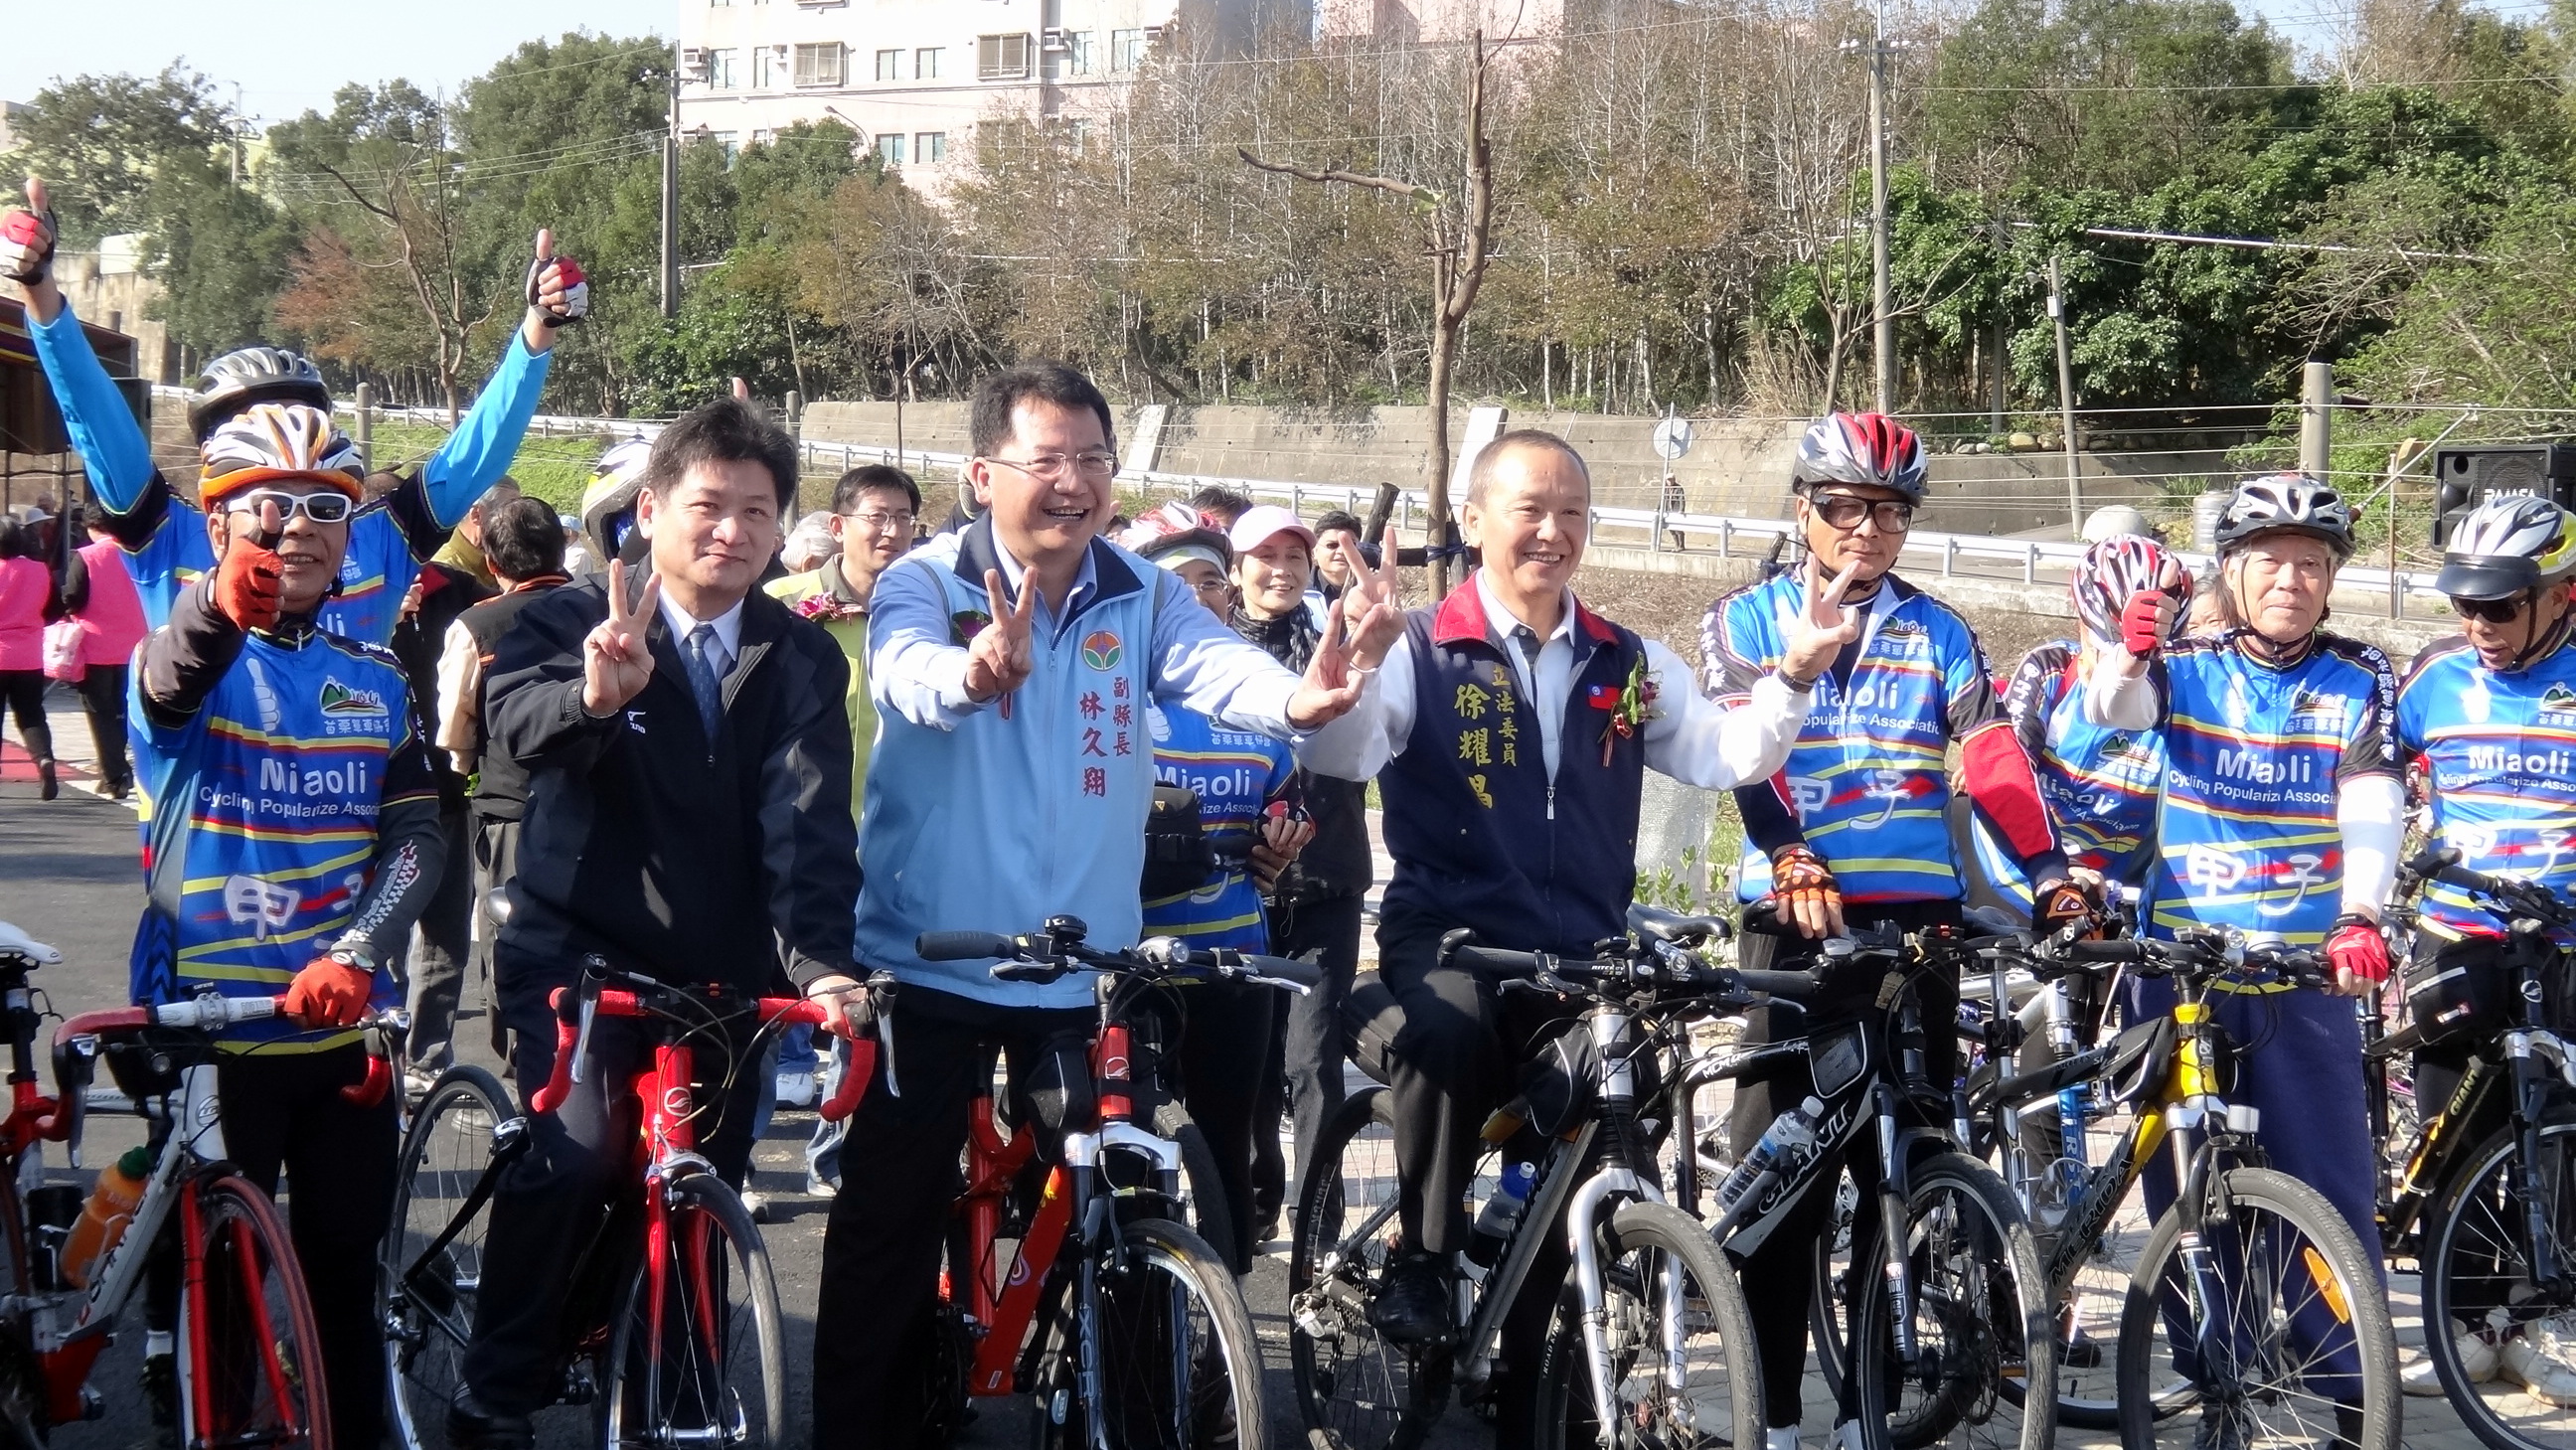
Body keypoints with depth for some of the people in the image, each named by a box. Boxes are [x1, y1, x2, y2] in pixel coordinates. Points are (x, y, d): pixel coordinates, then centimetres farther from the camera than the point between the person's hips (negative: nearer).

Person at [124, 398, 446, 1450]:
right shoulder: (188, 656, -4)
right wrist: (218, 608, -54)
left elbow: (417, 835, -2)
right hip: (205, 1030, -3)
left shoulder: (376, 683, 8)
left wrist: (356, 953, -22)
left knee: (345, 1277, 11)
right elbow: (168, 686, -30)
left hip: (346, 1025, 3)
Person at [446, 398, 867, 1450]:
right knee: (575, 1151, -24)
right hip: (577, 950, -3)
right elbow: (516, 721, -26)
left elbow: (810, 817, -13)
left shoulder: (802, 662, 1)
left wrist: (825, 960, -29)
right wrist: (594, 694, -48)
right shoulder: (571, 621, -4)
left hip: (723, 976, 3)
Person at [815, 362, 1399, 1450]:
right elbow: (909, 674, -30)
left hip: (1085, 976, 3)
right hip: (929, 971, -3)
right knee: (889, 1231, 3)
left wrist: (1300, 698, -42)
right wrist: (977, 671, -54)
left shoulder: (1141, 596, 1)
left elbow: (1219, 668, -18)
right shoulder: (926, 586, -8)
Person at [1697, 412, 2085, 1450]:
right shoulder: (1746, 622, 7)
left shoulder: (1937, 633, 13)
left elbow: (1993, 760, 0)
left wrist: (2052, 878, -15)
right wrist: (1794, 862, -26)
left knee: (1905, 1166, 2)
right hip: (1794, 916, -2)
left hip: (1916, 917, 2)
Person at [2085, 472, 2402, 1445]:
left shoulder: (2357, 682, 3)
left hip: (2307, 979, -1)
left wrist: (2360, 915, -29)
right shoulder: (2185, 670, 5)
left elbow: (2374, 805, -11)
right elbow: (2110, 710, -15)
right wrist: (2127, 655, -38)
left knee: (2333, 1199, -4)